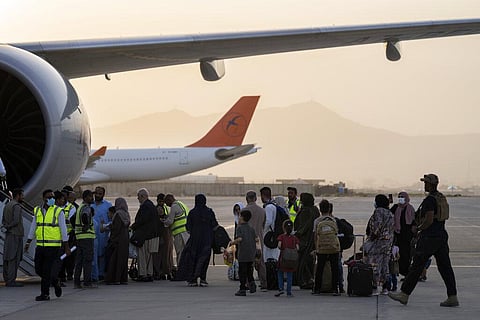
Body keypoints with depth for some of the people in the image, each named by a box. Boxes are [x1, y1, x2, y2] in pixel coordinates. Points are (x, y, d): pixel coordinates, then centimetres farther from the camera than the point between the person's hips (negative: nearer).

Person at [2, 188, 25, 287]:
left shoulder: (7, 206, 15)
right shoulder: (17, 206, -13)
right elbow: (16, 221, -22)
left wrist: (7, 226, 1)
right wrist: (9, 226, -6)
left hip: (8, 235, 9)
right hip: (16, 235, -9)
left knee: (7, 258, 8)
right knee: (14, 258, -8)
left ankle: (7, 279, 10)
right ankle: (11, 281, -10)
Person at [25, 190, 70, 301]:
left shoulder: (58, 211, -3)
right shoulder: (37, 211, 10)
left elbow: (63, 230, -3)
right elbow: (33, 228, 17)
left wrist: (66, 247, -5)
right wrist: (28, 243, 13)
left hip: (53, 246, -5)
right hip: (40, 245, 5)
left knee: (47, 271, -6)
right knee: (39, 269, 7)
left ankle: (45, 294, 2)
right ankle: (55, 282, 29)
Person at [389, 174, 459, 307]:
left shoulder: (430, 200, -15)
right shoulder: (442, 198, 14)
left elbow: (429, 220, -22)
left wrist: (419, 228, -4)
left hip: (429, 237, -9)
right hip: (442, 236, 9)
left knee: (417, 266, -2)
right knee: (445, 267, 7)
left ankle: (404, 294, 5)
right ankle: (452, 297, 4)